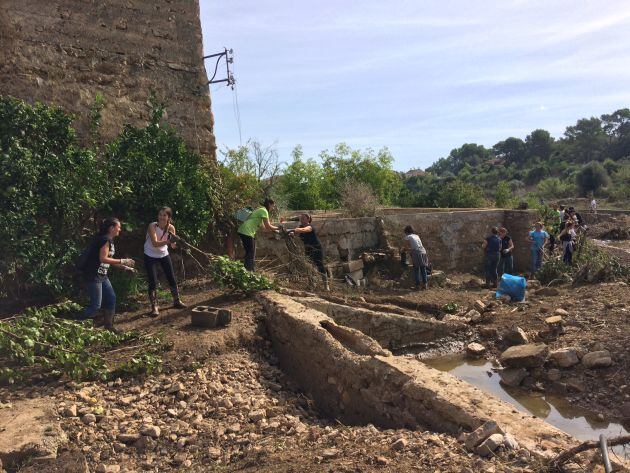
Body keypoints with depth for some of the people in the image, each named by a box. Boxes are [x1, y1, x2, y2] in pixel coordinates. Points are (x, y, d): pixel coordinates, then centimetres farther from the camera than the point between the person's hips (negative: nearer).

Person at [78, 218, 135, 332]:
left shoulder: (110, 240, 13)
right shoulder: (105, 240, -16)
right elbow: (103, 259, -23)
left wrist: (124, 267, 16)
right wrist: (122, 261, -20)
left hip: (102, 275, 10)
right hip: (93, 275, -10)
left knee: (111, 298, 11)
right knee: (96, 305, -7)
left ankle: (108, 325, 21)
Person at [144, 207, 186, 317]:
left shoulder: (171, 228, -12)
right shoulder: (152, 226, -24)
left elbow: (173, 245, -16)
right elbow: (155, 243, -35)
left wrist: (176, 243, -39)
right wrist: (168, 242, -50)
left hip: (164, 255, 4)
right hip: (150, 256, -4)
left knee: (172, 278, 9)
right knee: (153, 282, -8)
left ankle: (176, 301, 27)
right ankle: (154, 307, 2)